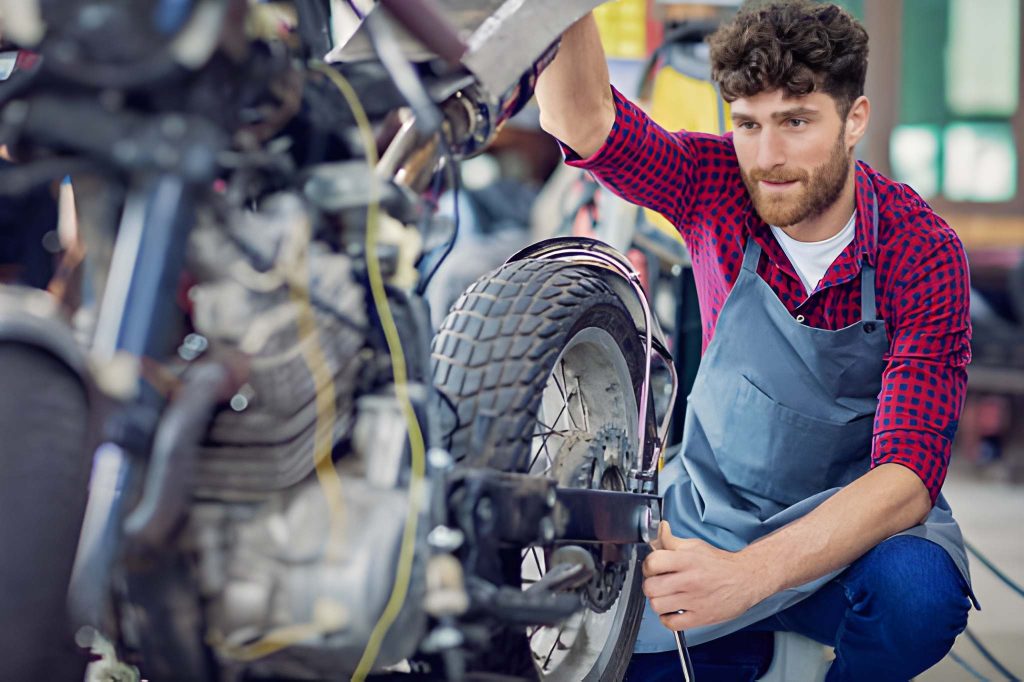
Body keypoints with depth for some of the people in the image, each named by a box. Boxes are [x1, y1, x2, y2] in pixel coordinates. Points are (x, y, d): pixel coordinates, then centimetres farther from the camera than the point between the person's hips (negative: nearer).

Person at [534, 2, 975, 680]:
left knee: (917, 591, -36)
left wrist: (745, 573, -44)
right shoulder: (718, 183, -11)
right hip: (707, 509, 3)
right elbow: (583, 120, -31)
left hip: (860, 522, -3)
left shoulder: (922, 249, -19)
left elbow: (909, 470, -28)